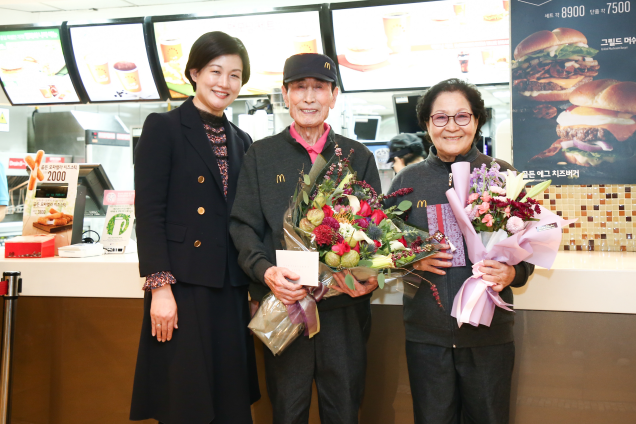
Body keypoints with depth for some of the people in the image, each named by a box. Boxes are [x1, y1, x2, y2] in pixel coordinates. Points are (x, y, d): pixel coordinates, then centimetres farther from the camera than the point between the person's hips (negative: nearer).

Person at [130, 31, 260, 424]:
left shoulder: (241, 141, 15)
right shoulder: (163, 127, -1)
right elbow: (148, 212, -8)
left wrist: (255, 285, 11)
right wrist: (160, 286, -15)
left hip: (230, 289, 6)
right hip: (183, 285, -5)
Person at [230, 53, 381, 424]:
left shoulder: (359, 157, 10)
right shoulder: (261, 155, 8)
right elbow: (243, 226, 2)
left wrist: (372, 277, -12)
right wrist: (265, 270, -16)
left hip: (345, 306, 1)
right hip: (282, 302, 0)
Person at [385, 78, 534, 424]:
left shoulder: (501, 175, 0)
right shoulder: (407, 181, 4)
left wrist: (513, 273, -16)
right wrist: (412, 259, -12)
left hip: (489, 333, -1)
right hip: (426, 333, 1)